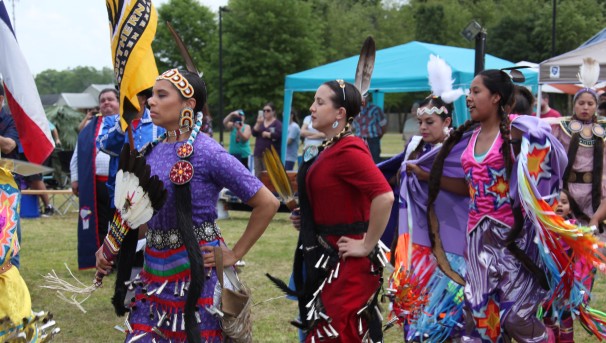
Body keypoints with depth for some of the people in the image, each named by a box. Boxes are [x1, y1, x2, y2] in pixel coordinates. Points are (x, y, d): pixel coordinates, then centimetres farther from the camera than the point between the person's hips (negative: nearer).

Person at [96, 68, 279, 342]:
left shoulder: (207, 152, -14)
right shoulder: (154, 150, 6)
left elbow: (267, 203, -13)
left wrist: (235, 254, -9)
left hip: (197, 271, -6)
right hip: (155, 270, 6)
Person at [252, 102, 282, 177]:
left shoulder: (277, 123, 0)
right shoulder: (261, 122, 17)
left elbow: (278, 135, -16)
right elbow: (254, 133, 5)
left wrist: (266, 134, -4)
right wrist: (258, 123, -9)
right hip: (259, 153, 6)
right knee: (258, 175, 5)